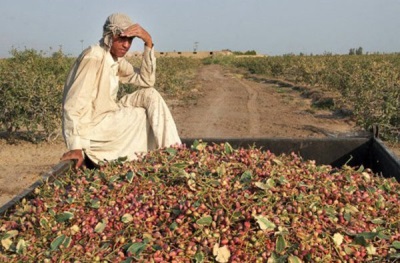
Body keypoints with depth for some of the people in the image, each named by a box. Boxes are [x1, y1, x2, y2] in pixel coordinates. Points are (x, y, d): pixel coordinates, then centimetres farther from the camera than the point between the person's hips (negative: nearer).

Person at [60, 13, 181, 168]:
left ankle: (171, 149, 0)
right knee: (145, 117, -7)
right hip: (91, 127, -8)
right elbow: (74, 105, -26)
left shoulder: (117, 59, 5)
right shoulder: (93, 57, -22)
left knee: (150, 94, -1)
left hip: (108, 117, 8)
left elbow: (146, 81, -3)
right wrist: (76, 147, -31)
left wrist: (148, 42, -11)